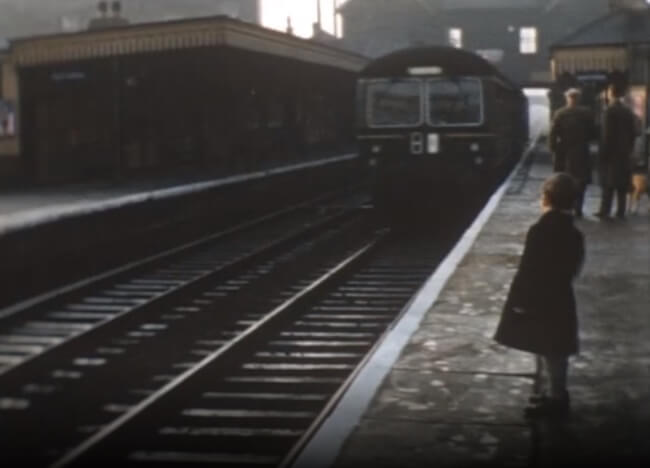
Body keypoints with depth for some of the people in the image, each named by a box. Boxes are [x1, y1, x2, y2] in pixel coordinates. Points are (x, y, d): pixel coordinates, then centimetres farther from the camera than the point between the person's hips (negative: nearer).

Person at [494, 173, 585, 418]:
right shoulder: (573, 233, 3)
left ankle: (555, 398, 12)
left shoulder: (541, 230, -20)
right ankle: (554, 393, 29)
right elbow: (574, 268, 9)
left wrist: (520, 301, -13)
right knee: (552, 352, 19)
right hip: (559, 299, 8)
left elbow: (528, 269, -19)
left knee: (550, 353, 3)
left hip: (540, 300, -8)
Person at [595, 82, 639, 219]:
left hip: (611, 152, -6)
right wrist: (629, 149, 16)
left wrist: (603, 153, -10)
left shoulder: (610, 111, -12)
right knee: (622, 184, 7)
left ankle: (605, 211, -3)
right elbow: (633, 133, 8)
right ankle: (620, 212, 8)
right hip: (624, 153, 6)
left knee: (608, 183, -3)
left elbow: (607, 134, -15)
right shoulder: (628, 112, 7)